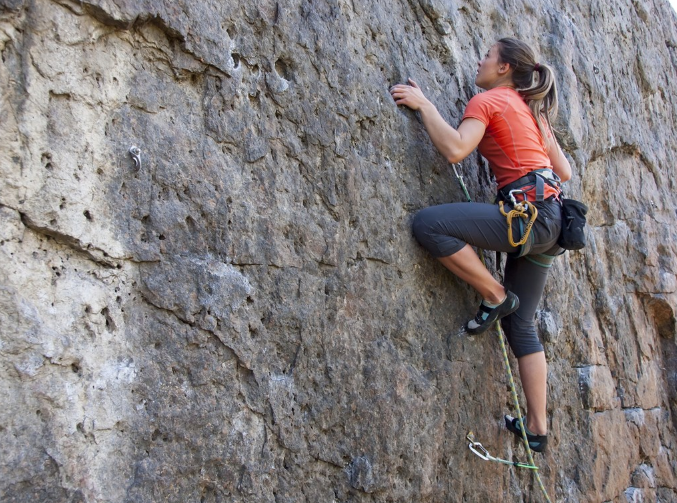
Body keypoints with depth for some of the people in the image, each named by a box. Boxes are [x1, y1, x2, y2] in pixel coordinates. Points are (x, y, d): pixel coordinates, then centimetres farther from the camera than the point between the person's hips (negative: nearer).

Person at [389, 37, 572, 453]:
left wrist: (423, 104, -7)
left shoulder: (488, 100, 0)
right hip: (549, 220, 10)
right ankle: (538, 428, 15)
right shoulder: (533, 111, 24)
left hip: (529, 213, -10)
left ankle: (496, 296, -6)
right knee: (520, 323, 11)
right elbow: (565, 172, 23)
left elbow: (455, 149, -18)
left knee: (429, 224, -19)